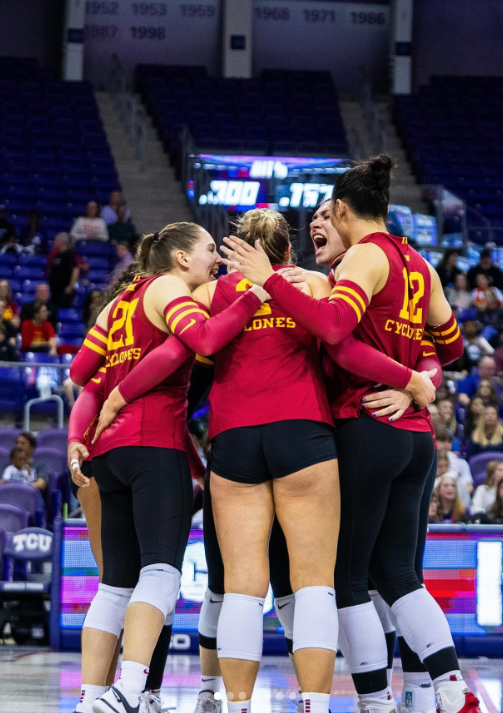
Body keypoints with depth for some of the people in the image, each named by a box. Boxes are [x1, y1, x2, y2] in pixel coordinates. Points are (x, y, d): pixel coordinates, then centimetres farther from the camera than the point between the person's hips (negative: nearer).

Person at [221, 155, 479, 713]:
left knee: (347, 576, 0)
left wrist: (269, 280, -21)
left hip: (366, 430, -8)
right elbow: (450, 347, 22)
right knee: (397, 572, 12)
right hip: (415, 434, 8)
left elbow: (333, 325, -26)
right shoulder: (417, 264, 14)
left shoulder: (366, 255, -9)